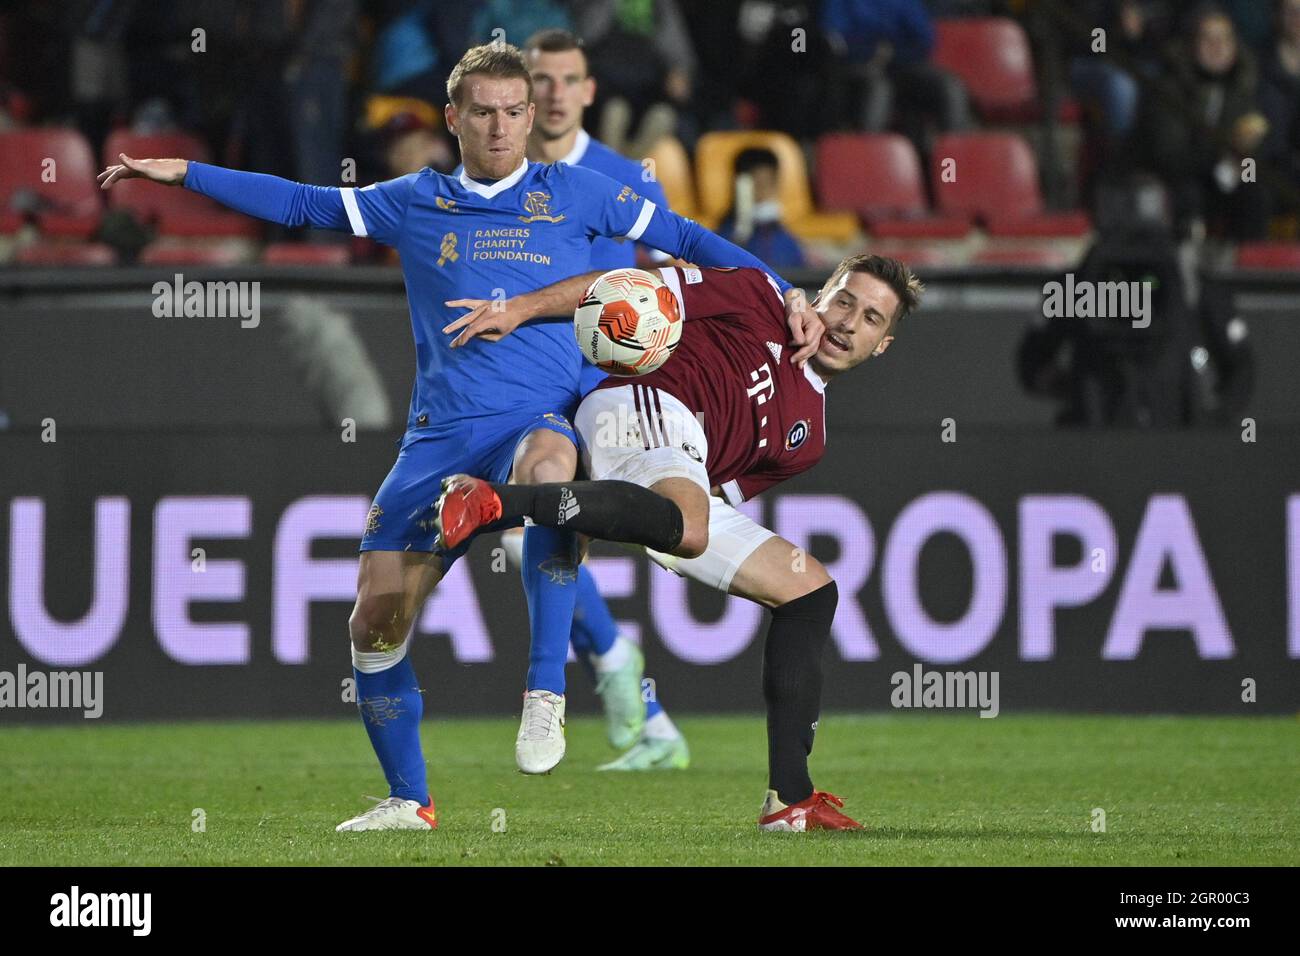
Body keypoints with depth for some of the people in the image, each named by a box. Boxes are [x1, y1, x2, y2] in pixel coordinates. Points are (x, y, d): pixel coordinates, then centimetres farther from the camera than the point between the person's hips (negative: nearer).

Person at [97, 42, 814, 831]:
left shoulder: (573, 194, 10)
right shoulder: (415, 204, 14)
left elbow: (681, 236, 15)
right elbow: (303, 204, 20)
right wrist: (182, 173, 16)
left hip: (541, 418, -3)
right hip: (440, 435, 3)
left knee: (547, 465, -41)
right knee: (376, 623, -4)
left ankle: (546, 697, -35)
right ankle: (409, 800, 15)